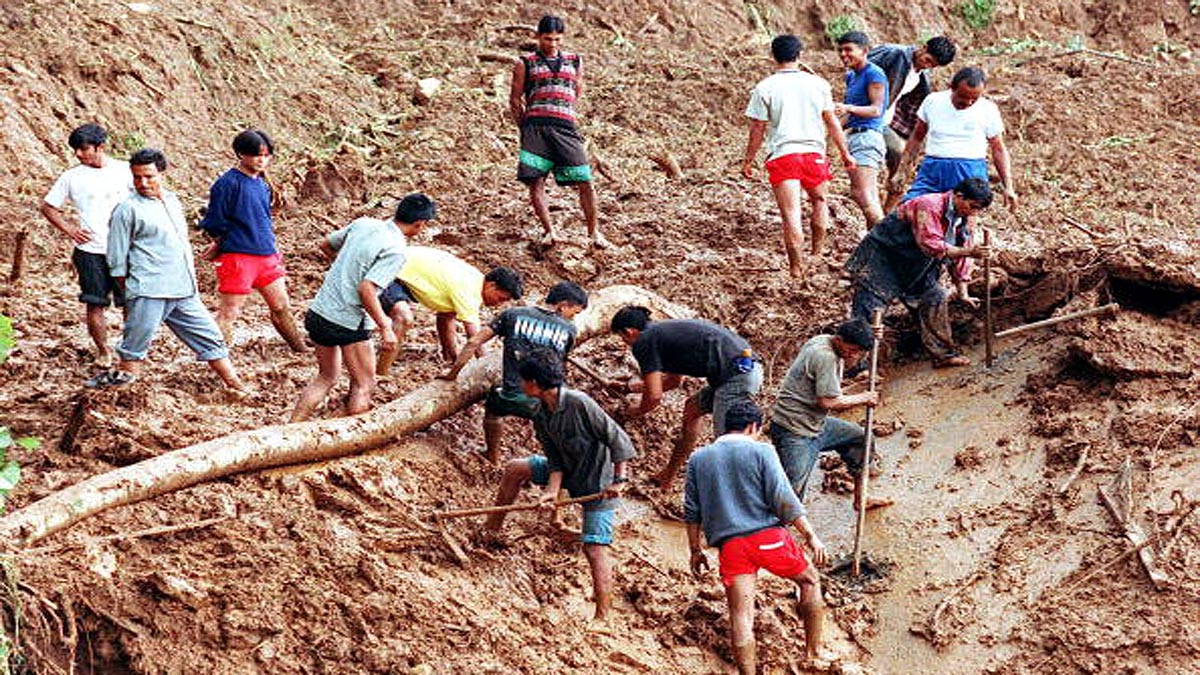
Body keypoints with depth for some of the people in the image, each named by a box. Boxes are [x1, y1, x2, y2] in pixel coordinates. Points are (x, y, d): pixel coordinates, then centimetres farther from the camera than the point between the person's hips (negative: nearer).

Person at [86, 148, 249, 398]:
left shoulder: (172, 201, 16)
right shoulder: (128, 209, -5)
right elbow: (117, 261, -4)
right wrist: (130, 293, -2)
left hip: (184, 293, 7)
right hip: (149, 294, -7)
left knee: (210, 338, 10)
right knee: (134, 350, -5)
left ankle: (235, 387, 16)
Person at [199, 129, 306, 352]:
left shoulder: (262, 185, 12)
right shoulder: (228, 183, -12)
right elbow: (214, 225, -9)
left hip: (267, 255, 7)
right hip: (237, 257, -7)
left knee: (281, 307, 15)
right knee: (229, 313, -5)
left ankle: (302, 350, 26)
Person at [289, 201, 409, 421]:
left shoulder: (363, 224, 5)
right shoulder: (395, 251, -17)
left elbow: (324, 245, 17)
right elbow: (366, 289, -26)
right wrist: (385, 328, -18)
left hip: (318, 312, 8)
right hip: (348, 323, -8)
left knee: (326, 377, 22)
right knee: (364, 385, 9)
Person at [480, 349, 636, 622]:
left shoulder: (579, 403, -27)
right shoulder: (541, 418, -3)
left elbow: (618, 439, -23)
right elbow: (555, 460, -1)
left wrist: (620, 480, -25)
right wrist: (552, 491, -18)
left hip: (599, 482, -8)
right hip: (570, 473, 8)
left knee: (594, 547, -12)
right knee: (515, 469, 6)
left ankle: (603, 616, -10)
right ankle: (492, 528, 22)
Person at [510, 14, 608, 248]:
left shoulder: (575, 62, 18)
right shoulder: (526, 64, 10)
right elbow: (515, 99, 12)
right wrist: (525, 129, 7)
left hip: (566, 126, 1)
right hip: (535, 126, -1)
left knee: (584, 182, -5)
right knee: (536, 181, -6)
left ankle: (593, 231, 5)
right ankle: (548, 230, 3)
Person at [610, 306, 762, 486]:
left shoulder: (644, 342, -2)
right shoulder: (665, 330, 25)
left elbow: (654, 396, -4)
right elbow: (674, 380, 41)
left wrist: (638, 411, 17)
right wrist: (632, 387, 52)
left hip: (736, 375, -10)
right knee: (694, 408, 26)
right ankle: (668, 475, 34)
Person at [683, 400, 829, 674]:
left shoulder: (698, 459, 13)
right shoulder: (760, 451, 0)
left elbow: (692, 511, 14)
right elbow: (783, 499, -7)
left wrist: (696, 550, 22)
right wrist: (810, 535, -4)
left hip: (729, 544, 2)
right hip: (768, 536, -2)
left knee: (741, 614, 0)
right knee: (809, 580, 20)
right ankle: (814, 652, 22)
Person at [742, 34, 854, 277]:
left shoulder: (764, 88, -3)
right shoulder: (817, 84, 4)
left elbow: (757, 129, -1)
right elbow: (832, 122, 10)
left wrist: (748, 161, 9)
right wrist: (845, 153, 19)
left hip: (782, 156, -3)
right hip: (814, 153, 3)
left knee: (791, 214, -4)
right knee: (819, 201, 25)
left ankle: (796, 267, -5)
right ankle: (817, 253, 30)